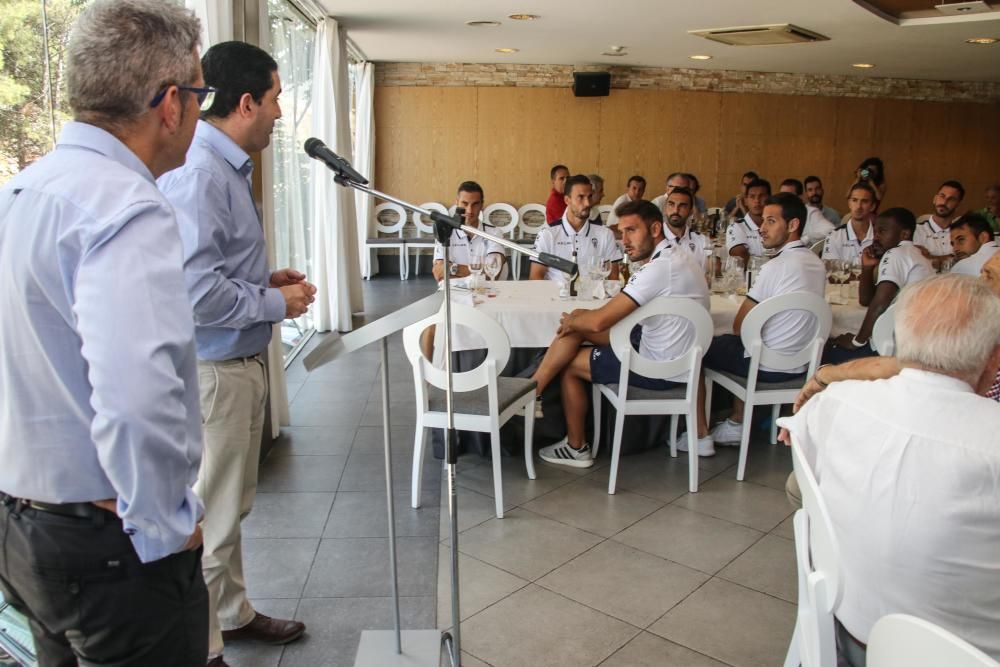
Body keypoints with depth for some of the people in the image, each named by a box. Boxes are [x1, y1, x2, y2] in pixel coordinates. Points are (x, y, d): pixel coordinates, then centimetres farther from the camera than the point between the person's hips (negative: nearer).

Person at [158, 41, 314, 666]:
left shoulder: (229, 169, 11)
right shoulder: (197, 175, -21)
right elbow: (196, 292, -28)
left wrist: (269, 279, 7)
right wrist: (276, 302, -15)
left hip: (241, 363, 10)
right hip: (214, 371, -10)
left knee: (233, 505, 23)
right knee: (210, 518, 4)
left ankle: (232, 613, 42)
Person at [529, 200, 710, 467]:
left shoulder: (660, 267, -24)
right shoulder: (673, 257, 8)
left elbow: (600, 321, -25)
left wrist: (571, 321, -4)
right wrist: (577, 320, 1)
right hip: (674, 357, 9)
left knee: (569, 366, 4)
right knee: (577, 328, 4)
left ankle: (576, 448, 18)